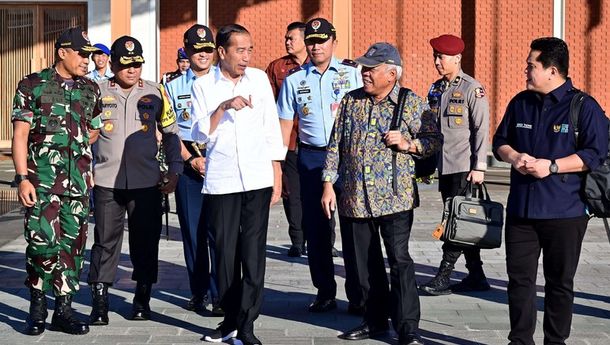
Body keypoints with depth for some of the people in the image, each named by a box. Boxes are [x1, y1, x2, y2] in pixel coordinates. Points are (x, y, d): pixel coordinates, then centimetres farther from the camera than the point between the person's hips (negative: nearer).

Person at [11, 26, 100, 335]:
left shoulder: (91, 90, 13)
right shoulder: (33, 85, 1)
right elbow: (20, 135, -3)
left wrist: (90, 172, 10)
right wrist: (22, 177, -11)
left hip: (79, 181, 4)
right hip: (41, 179, -4)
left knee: (73, 243, 4)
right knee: (42, 241, -10)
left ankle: (63, 309, 14)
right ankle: (37, 304, 10)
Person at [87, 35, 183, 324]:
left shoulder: (155, 93, 5)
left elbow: (171, 132, 11)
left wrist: (174, 170, 5)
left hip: (147, 182, 1)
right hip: (107, 182, -1)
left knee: (146, 240, 6)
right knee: (105, 240, 1)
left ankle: (142, 299, 19)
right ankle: (99, 301, 7)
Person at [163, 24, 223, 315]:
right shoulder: (174, 87, 11)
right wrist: (192, 160, -4)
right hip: (188, 161, 2)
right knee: (192, 229, 5)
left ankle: (220, 295, -3)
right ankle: (198, 292, 16)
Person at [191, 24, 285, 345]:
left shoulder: (259, 79, 7)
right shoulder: (203, 86, 3)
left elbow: (272, 128, 10)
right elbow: (200, 134, -4)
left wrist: (277, 175, 8)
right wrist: (224, 107, -18)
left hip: (257, 180, 0)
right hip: (220, 182, 0)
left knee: (254, 253, -4)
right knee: (225, 252, 5)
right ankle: (230, 319, 19)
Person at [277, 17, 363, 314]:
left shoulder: (353, 73, 4)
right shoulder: (294, 79, 9)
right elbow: (284, 125, 10)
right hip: (311, 159, 2)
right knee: (316, 228, 6)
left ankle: (357, 295, 8)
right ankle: (324, 293, 19)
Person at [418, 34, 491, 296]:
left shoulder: (472, 89, -7)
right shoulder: (436, 89, 13)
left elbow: (482, 130, -10)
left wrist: (479, 167, -14)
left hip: (464, 167, -7)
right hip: (444, 166, 7)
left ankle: (444, 277, -2)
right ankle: (476, 277, 18)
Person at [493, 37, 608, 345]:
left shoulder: (584, 107, -6)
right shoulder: (520, 103, 10)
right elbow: (500, 140, 17)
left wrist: (552, 166, -18)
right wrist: (513, 157, -5)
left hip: (564, 212, -4)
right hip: (520, 209, 5)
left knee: (560, 282, 7)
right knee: (519, 278, 7)